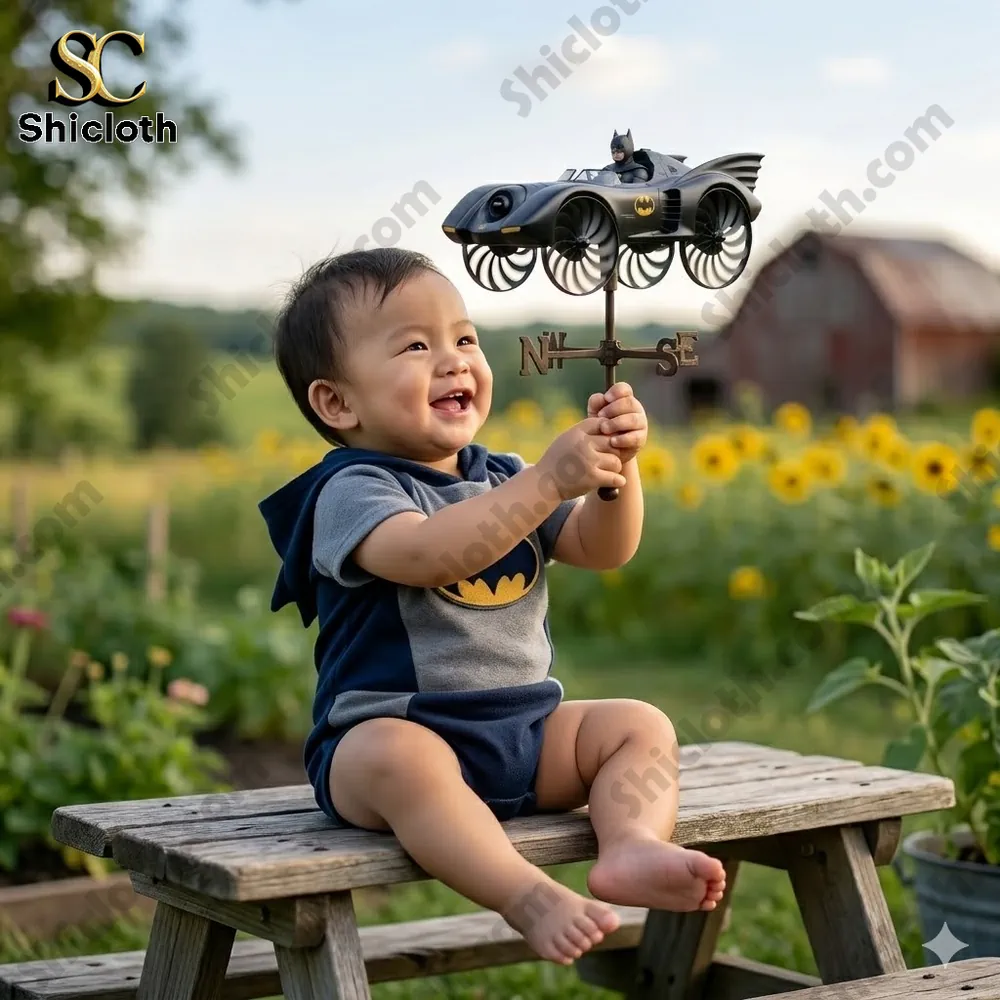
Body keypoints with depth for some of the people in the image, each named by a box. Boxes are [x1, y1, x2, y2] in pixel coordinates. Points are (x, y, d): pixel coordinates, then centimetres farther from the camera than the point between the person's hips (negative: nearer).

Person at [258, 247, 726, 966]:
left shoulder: (503, 477, 15)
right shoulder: (351, 489, -9)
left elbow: (603, 550, 9)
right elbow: (425, 556, -29)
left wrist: (618, 466, -11)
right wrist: (550, 479, -31)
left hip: (526, 730, 7)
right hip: (396, 728, -7)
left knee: (641, 726, -8)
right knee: (397, 757, -38)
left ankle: (631, 847, -32)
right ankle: (531, 897, -48)